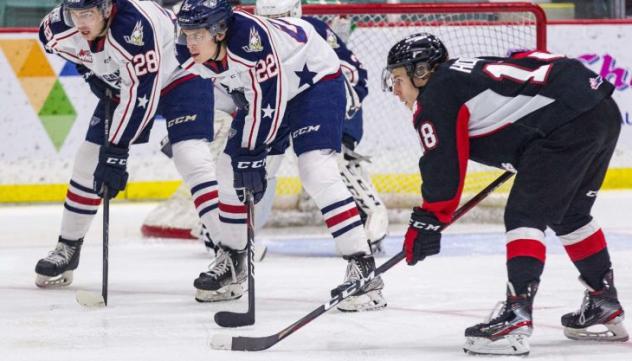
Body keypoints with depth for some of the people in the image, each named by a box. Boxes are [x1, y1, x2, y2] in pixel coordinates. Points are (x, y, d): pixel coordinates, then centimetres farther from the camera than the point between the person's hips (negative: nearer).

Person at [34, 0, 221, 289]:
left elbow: (141, 93, -39)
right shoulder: (62, 24, -19)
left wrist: (117, 151, -39)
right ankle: (68, 248, 21)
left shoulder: (135, 24, -40)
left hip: (181, 74, -7)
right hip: (120, 84, 7)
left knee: (189, 155, -25)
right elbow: (48, 37, 8)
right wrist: (89, 68, 0)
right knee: (88, 161, 5)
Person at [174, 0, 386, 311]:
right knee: (230, 168, 8)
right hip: (263, 91, 8)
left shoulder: (251, 38, -38)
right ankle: (230, 263, 25)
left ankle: (362, 267, -24)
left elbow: (268, 99, -32)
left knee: (316, 171, -24)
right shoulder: (191, 56, -14)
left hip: (316, 81, -8)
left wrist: (253, 153, -28)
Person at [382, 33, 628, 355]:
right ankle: (605, 307, 34)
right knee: (569, 214, 25)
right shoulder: (464, 71, 25)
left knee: (525, 215, -9)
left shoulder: (434, 98, -1)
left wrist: (426, 222, 4)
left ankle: (516, 319, -20)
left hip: (569, 126, -10)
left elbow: (442, 165, -5)